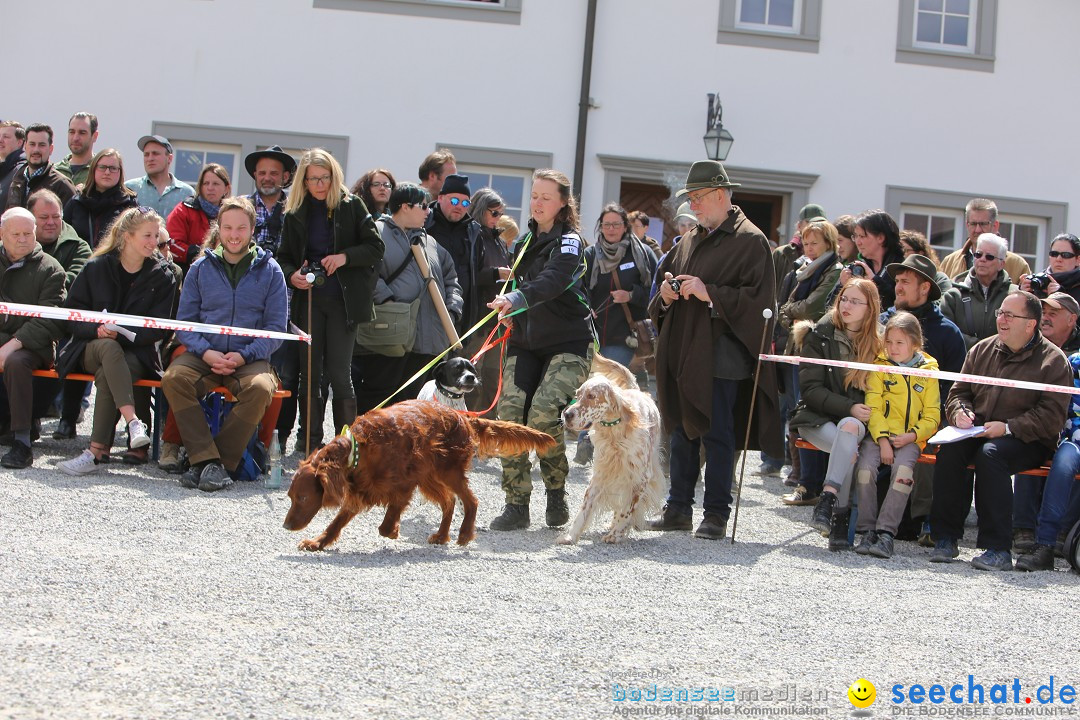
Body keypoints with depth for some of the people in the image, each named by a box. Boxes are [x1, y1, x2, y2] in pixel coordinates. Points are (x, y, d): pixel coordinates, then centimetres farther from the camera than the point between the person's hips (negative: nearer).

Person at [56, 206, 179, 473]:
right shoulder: (96, 268, 7)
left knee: (108, 375, -34)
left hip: (137, 353, 0)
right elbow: (72, 312, 4)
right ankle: (133, 421, -54)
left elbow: (159, 328, -2)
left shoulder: (163, 276, 5)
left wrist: (122, 333, -18)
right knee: (109, 348, -37)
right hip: (91, 347, 0)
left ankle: (98, 450, -38)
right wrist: (97, 330, -16)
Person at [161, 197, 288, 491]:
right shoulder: (201, 267, 10)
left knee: (260, 388, -34)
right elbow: (184, 322, 7)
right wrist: (206, 352, -13)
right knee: (174, 378, -30)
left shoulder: (269, 270, 6)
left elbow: (276, 327, 2)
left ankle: (222, 463, -25)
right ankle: (205, 458, -32)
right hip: (204, 355, 2)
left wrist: (244, 356, -15)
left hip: (250, 359, -1)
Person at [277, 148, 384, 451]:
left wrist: (345, 257, -16)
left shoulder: (351, 205, 1)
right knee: (310, 371, 4)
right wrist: (291, 275, -9)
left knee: (338, 372, -7)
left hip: (344, 300, -3)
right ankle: (311, 440, 12)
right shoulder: (295, 213, 9)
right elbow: (284, 257, 12)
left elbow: (375, 247, -1)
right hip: (309, 299, 3)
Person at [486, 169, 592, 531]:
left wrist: (517, 299, -43)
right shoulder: (524, 242, 15)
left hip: (568, 342, -6)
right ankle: (516, 505, -6)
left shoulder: (569, 241, -7)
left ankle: (557, 494, 0)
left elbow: (554, 280, -28)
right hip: (525, 341, 6)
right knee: (510, 413, -12)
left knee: (543, 413, -23)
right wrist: (508, 313, 13)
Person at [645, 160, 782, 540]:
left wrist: (710, 293, -20)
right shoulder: (689, 242, 18)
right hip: (682, 351, 7)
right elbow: (665, 276, 26)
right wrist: (666, 292, 3)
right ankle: (679, 508, 18)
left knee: (717, 434, -3)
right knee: (682, 431, 11)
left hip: (720, 355, -7)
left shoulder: (750, 241, -5)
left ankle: (716, 513, 4)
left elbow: (757, 298, -13)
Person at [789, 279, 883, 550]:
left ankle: (827, 498, -44)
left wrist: (862, 413, -7)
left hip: (856, 421, 1)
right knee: (849, 450, -33)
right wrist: (848, 407, -17)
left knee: (848, 428, -36)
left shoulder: (876, 344, 9)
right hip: (817, 417, -1)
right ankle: (839, 517, -36)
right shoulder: (819, 336, 2)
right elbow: (811, 389, -5)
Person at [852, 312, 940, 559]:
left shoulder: (928, 372, 11)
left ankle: (886, 532, -27)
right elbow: (873, 408, 1)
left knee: (903, 471, -29)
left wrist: (912, 436, -9)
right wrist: (883, 440, -13)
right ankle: (867, 529, -17)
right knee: (865, 467, -26)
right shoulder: (879, 367, 10)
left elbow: (932, 416, 9)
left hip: (910, 439, 0)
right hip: (879, 433, 0)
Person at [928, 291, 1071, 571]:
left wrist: (1009, 428, -21)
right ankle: (945, 539, -20)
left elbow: (1051, 417, -11)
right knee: (949, 450, -28)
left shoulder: (1054, 361, -3)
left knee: (990, 454, -36)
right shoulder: (982, 350, 12)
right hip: (978, 431, 5)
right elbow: (958, 392, 20)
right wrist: (960, 411, -4)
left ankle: (998, 549, -33)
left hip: (1028, 441, -4)